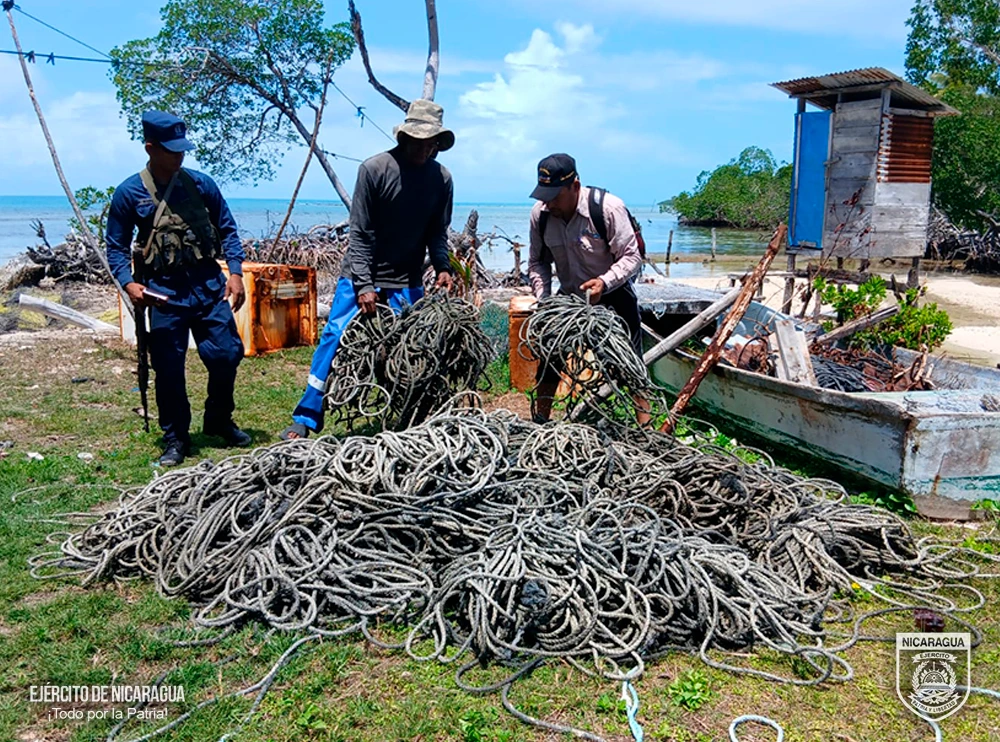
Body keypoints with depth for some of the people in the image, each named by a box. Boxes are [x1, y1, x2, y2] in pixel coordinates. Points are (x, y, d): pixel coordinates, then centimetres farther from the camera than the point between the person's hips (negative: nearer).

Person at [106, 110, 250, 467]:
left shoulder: (201, 184, 6)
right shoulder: (130, 192, 0)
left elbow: (227, 230, 12)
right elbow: (117, 247, 6)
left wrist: (235, 272, 0)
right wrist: (128, 282, -11)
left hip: (208, 284, 2)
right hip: (163, 290, -2)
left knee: (226, 354, 0)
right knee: (169, 368, 2)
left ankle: (219, 421, 25)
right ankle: (175, 438, 19)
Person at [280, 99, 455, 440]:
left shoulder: (441, 178, 0)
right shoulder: (374, 169, -12)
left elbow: (437, 232, 7)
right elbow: (360, 233, -11)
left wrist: (442, 267, -11)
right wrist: (364, 285, -17)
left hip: (408, 282, 3)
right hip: (361, 275, -3)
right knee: (334, 339, -6)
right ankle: (306, 418, 3)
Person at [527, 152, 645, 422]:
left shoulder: (607, 207, -26)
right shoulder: (540, 213, -13)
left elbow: (632, 256, -21)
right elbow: (537, 262, 0)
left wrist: (605, 282, -37)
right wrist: (543, 298, -13)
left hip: (612, 296, -4)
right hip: (569, 296, 4)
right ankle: (540, 421, 21)